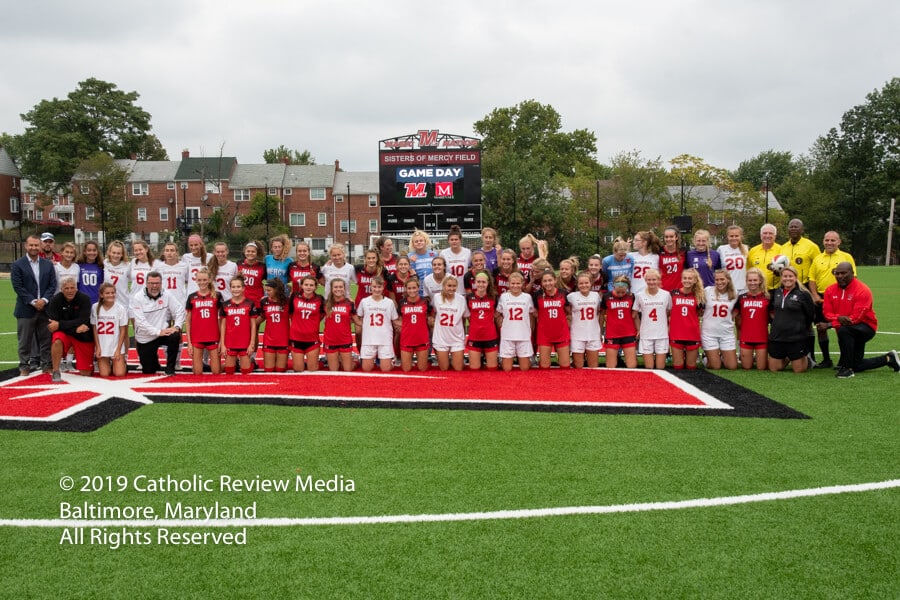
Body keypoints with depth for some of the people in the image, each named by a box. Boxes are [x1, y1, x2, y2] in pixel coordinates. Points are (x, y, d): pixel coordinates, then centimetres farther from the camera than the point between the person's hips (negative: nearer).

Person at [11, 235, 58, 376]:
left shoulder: (48, 264, 9)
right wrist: (33, 302, -14)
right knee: (25, 340, 4)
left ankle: (46, 364, 16)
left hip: (45, 308, 3)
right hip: (26, 309, -3)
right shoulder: (17, 265, -1)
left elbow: (52, 285, 5)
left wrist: (44, 300, -10)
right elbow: (18, 287, -7)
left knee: (45, 339, 8)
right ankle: (24, 365, 13)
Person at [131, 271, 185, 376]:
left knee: (175, 336, -33)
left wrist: (177, 326, -23)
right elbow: (140, 322, -18)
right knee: (148, 371, 2)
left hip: (163, 333, 1)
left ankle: (170, 368, -14)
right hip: (145, 339, -1)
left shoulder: (166, 296, -3)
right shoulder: (137, 298, -11)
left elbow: (180, 310, -6)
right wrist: (158, 332, -26)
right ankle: (154, 361, 41)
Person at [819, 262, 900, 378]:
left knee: (843, 330, -39)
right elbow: (827, 313, -8)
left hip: (865, 327, -6)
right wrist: (838, 318, -31)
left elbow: (855, 318, -27)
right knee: (857, 367, 12)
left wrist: (829, 325, -33)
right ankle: (888, 359, 37)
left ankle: (847, 367, -28)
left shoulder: (863, 290, -21)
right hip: (849, 333, 7)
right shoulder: (830, 290, -4)